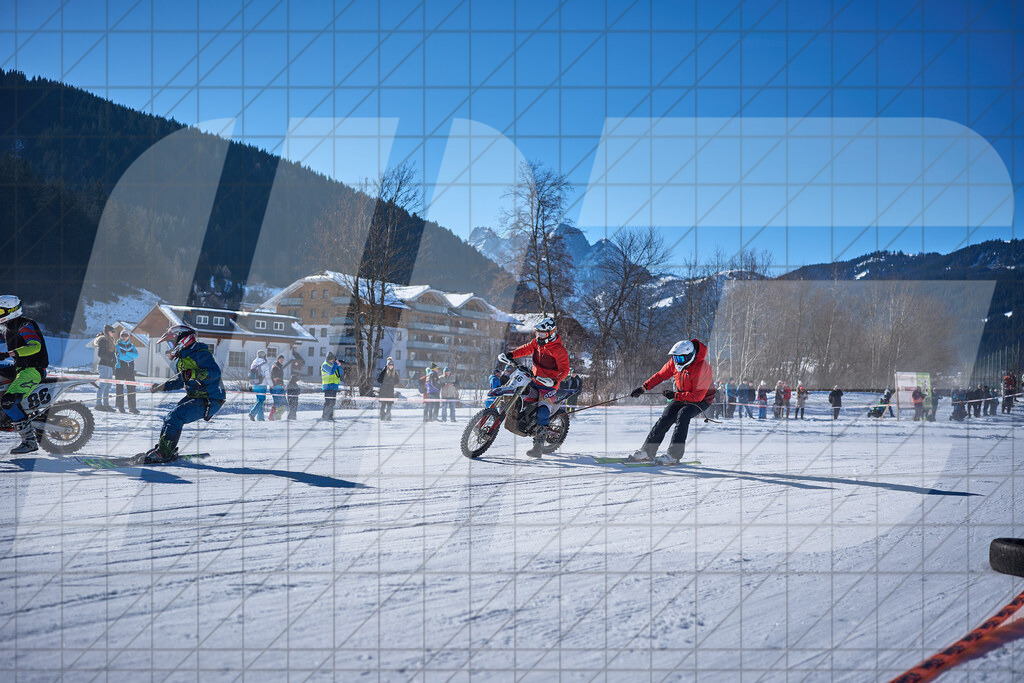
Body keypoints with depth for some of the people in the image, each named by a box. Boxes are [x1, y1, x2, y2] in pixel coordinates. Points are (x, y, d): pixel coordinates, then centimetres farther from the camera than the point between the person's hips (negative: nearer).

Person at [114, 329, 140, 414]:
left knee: (131, 388, -1)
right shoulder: (117, 345, 5)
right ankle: (120, 406, 4)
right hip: (120, 368, -3)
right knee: (120, 387, -2)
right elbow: (119, 356, -11)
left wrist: (126, 353, -13)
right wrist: (130, 356, -8)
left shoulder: (132, 346, 15)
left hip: (130, 369, 3)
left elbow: (136, 355, -2)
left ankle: (132, 407, 0)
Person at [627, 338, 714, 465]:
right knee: (665, 419, -9)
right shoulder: (675, 362, -11)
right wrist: (644, 387, -5)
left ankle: (674, 455, -31)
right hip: (682, 396, 6)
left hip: (702, 399, -6)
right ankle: (647, 451, -2)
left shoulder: (701, 368, -31)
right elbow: (661, 375, 3)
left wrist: (675, 395, -29)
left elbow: (697, 396, -30)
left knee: (682, 415, -30)